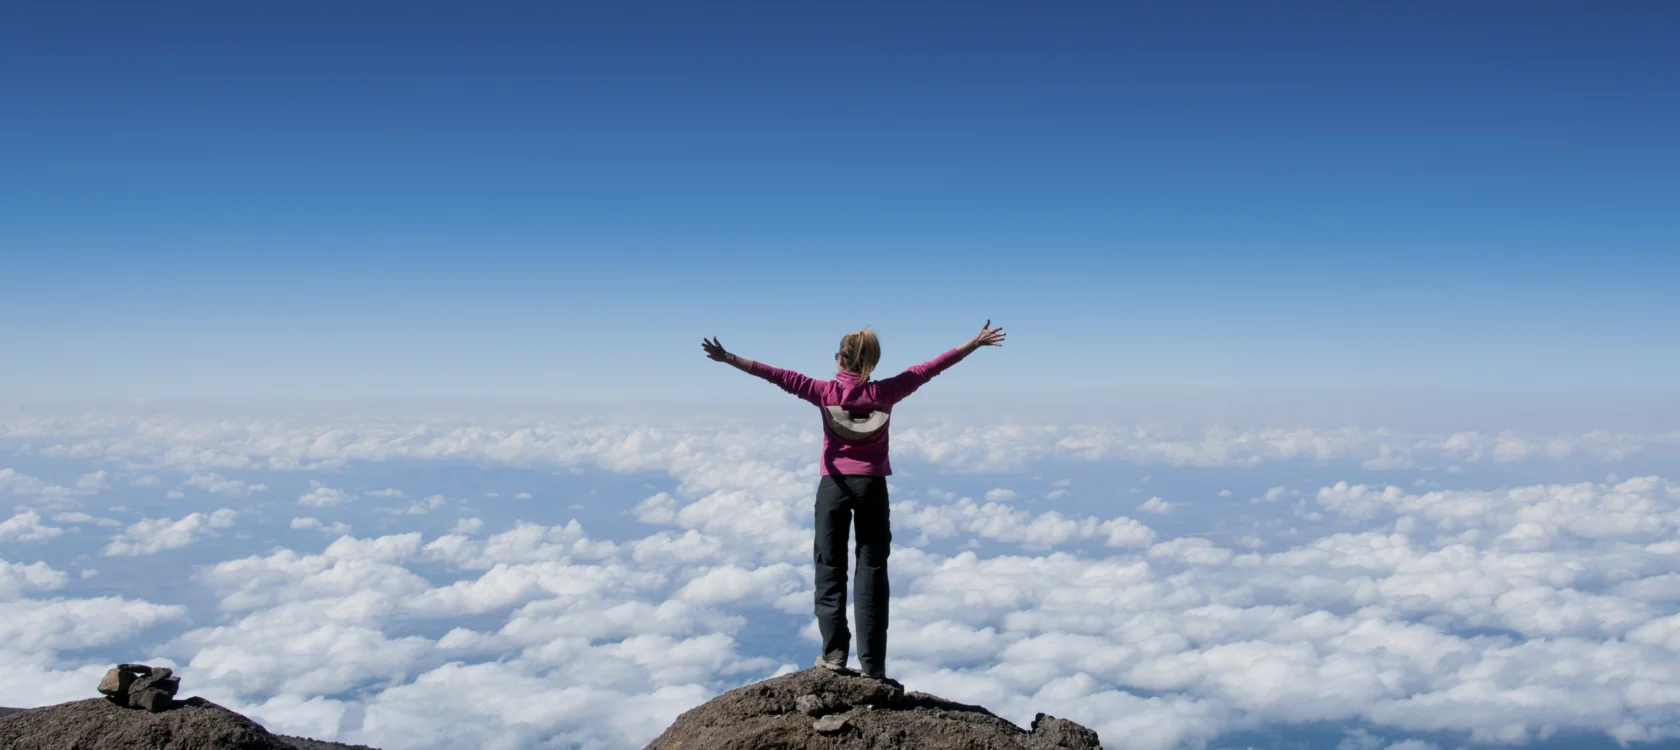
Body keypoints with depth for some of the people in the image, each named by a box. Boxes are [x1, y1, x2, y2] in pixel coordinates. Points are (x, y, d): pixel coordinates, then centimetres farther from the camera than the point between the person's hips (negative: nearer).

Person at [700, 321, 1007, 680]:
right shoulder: (884, 392, -2)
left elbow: (778, 375, -5)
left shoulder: (825, 392, -5)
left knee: (830, 569, 8)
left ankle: (834, 652, 1)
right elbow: (929, 368, 2)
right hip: (872, 486, 1)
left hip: (834, 485, -1)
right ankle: (872, 664, 2)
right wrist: (975, 343, 8)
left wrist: (728, 358, -2)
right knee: (872, 571, 4)